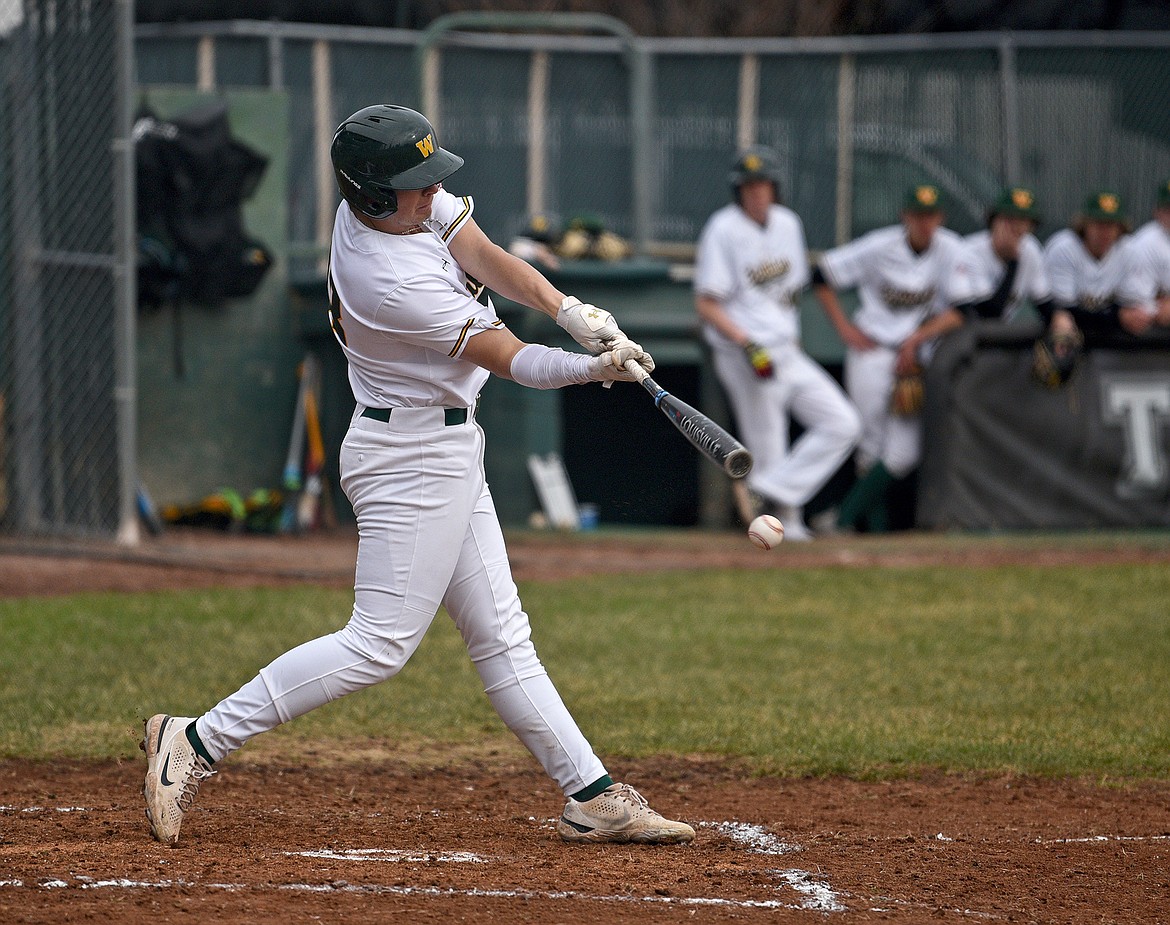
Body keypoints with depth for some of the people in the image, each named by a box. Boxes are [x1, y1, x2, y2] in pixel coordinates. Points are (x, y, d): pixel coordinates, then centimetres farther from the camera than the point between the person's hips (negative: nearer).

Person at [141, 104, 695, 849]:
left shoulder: (392, 202, -3)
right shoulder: (393, 282, -28)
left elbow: (486, 257, -5)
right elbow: (514, 362, -21)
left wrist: (570, 310, -17)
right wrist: (597, 367, -28)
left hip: (446, 451, 10)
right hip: (414, 458, -10)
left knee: (501, 637, 11)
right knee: (381, 644, -9)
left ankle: (593, 798, 14)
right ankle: (198, 743, -6)